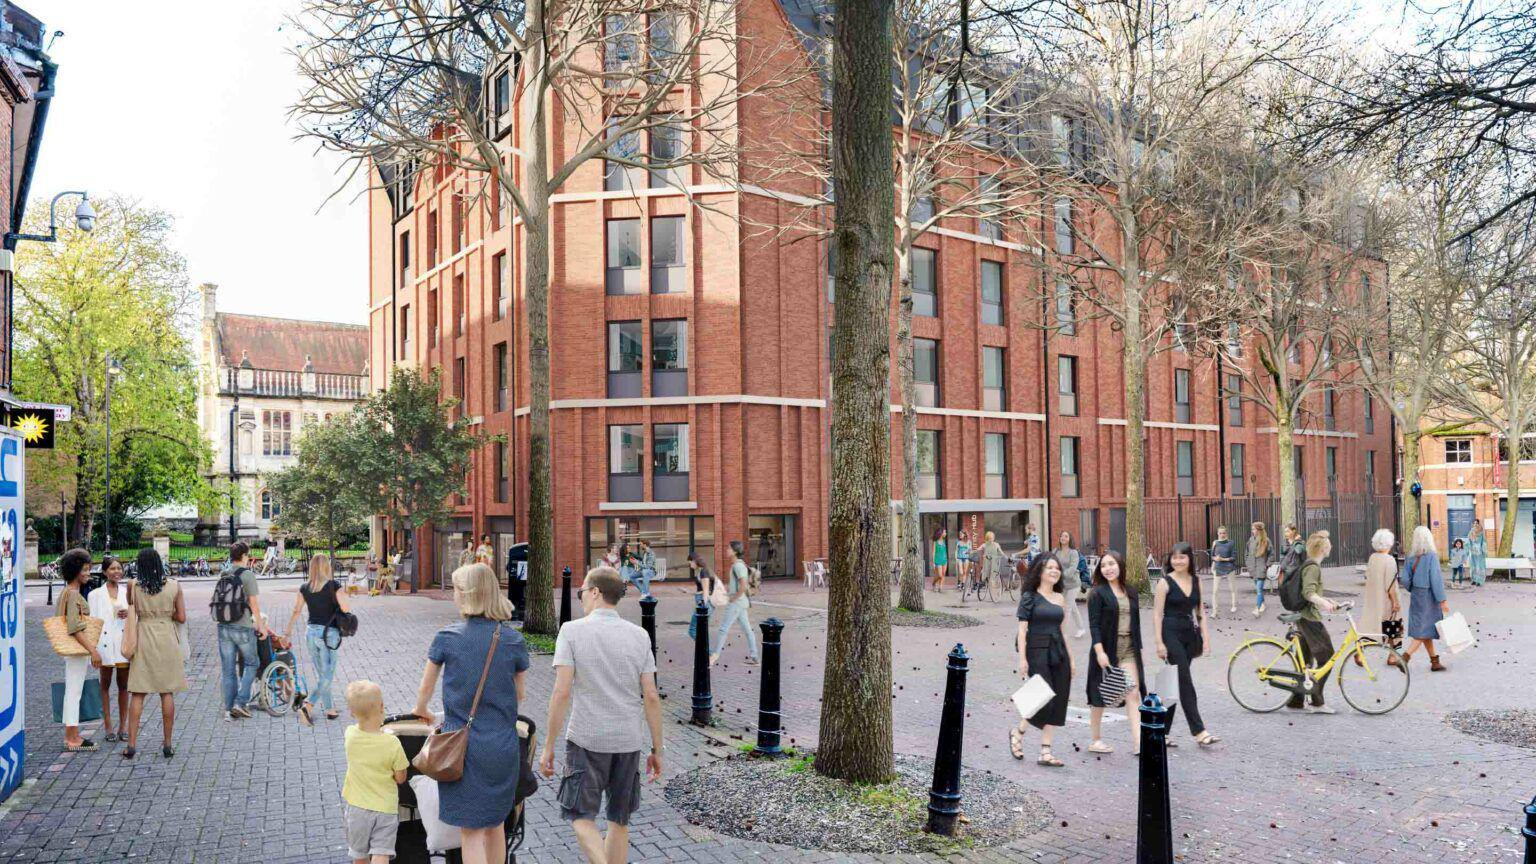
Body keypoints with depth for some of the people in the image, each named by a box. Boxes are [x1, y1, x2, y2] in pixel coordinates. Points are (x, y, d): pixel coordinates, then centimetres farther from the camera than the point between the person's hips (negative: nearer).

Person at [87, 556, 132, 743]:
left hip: (124, 642, 2)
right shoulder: (95, 594, 2)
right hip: (105, 643, -2)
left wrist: (129, 614, -8)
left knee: (123, 685, 6)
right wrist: (92, 646, -6)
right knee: (105, 685, 5)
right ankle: (108, 725, 11)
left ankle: (123, 725, 13)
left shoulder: (127, 591, 8)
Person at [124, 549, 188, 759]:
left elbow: (131, 618, 2)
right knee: (167, 693, 5)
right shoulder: (174, 586, -5)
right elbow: (181, 617, -3)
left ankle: (132, 744, 5)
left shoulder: (134, 588, -4)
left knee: (138, 694, 6)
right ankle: (167, 744, 9)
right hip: (167, 640, 0)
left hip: (143, 639, 0)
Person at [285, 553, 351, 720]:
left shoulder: (304, 588, 1)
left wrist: (288, 631, 21)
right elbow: (346, 610, -12)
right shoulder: (334, 586, -12)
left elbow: (296, 612, 7)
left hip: (311, 632, 5)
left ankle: (329, 709, 22)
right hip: (329, 632, -5)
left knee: (321, 674, 15)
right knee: (327, 675, 4)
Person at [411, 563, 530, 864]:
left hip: (462, 746, -2)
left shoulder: (447, 637, -8)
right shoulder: (514, 640, -3)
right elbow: (519, 695, 7)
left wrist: (422, 712, 27)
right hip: (503, 747, 2)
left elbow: (426, 688, 5)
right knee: (495, 823, 20)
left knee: (471, 830, 5)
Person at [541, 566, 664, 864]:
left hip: (586, 740, -3)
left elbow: (562, 692, -14)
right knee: (619, 820, 16)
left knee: (581, 817, 8)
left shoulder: (571, 631, -8)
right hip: (629, 740, 3)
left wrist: (548, 747, -6)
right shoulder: (639, 635, 1)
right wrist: (657, 750, 7)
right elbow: (652, 697, -1)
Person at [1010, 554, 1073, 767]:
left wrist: (1070, 658, 15)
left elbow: (1061, 629, 18)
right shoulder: (1030, 597, -4)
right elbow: (1022, 629, -7)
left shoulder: (1060, 598, 14)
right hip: (1037, 652, -6)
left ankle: (1045, 752, 11)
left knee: (1057, 704, 4)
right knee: (1043, 701, -10)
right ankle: (1017, 732, 16)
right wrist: (1022, 659, -13)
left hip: (1058, 653, 6)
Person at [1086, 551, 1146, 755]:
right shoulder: (1097, 593, -6)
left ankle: (1138, 743, -7)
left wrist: (1138, 647, 13)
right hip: (1106, 649, -4)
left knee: (1133, 694, -5)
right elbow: (1094, 625, -12)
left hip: (1129, 650, 4)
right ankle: (1096, 740, 20)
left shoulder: (1131, 592, 10)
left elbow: (1136, 622, 16)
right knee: (1100, 696, 7)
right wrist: (1099, 651, -20)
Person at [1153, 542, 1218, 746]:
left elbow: (1200, 611, 13)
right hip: (1171, 634, -6)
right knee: (1185, 681, -8)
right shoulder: (1165, 583, -6)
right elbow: (1157, 614, -8)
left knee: (1176, 682, 10)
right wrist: (1159, 643, -13)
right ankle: (1199, 731, -8)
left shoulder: (1196, 582, 9)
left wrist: (1205, 637, 4)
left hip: (1190, 634, 6)